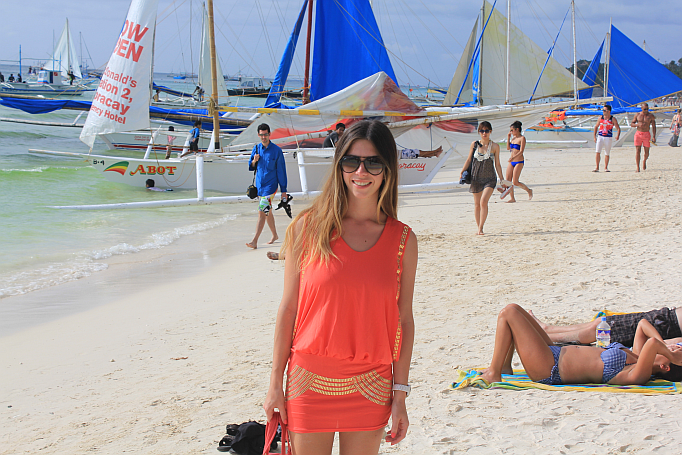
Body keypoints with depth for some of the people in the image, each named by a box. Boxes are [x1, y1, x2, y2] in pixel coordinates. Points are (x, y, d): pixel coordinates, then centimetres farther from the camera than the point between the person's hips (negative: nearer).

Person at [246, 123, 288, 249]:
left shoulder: (276, 150, -9)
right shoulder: (256, 148, 5)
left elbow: (281, 171, -5)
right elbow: (251, 167, 14)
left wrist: (283, 190, -5)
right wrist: (254, 161, -10)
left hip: (270, 185, -6)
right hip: (259, 185, 6)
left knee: (262, 212, -14)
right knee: (267, 212, 17)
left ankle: (254, 241, -18)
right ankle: (274, 235, 34)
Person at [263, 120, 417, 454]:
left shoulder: (402, 240, 0)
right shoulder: (307, 228, -3)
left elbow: (404, 319, 3)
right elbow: (288, 308, 0)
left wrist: (400, 394, 1)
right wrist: (275, 383, 0)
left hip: (370, 388, 1)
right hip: (311, 382, -1)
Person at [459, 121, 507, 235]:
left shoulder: (495, 146, 0)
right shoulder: (474, 144, 3)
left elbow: (497, 165, 5)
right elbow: (468, 160, 11)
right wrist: (462, 172, -1)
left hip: (490, 179, -2)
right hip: (476, 178, 2)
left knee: (483, 201, -20)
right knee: (477, 204, 6)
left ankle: (481, 228, -16)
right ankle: (479, 228, 20)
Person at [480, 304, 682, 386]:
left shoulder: (638, 375, -24)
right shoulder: (637, 359, 3)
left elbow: (652, 342, -42)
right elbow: (643, 324, 16)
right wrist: (663, 344, 3)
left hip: (548, 371, -9)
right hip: (555, 354, 9)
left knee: (508, 312, -10)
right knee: (513, 310, 15)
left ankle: (494, 374, 0)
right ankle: (505, 366, 18)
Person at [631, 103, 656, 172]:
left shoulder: (651, 116, 1)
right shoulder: (637, 115, 4)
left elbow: (654, 126, 4)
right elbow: (631, 124, 10)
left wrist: (654, 137, -2)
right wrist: (638, 124, -11)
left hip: (646, 134, 0)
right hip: (638, 134, 0)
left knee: (646, 152, 3)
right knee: (637, 151, -9)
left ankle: (644, 161, 36)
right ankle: (638, 167, -6)